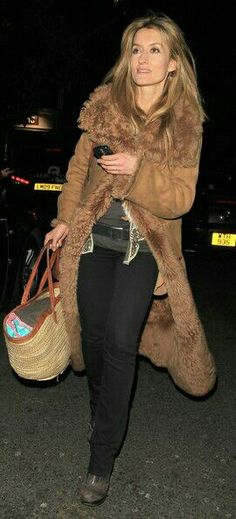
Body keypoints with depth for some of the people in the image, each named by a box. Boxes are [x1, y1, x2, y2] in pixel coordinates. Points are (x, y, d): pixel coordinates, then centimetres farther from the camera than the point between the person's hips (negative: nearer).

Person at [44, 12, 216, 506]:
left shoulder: (186, 124, -3)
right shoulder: (104, 106, 4)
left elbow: (180, 198, -8)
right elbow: (79, 168, 11)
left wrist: (137, 168, -23)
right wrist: (66, 219, 2)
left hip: (145, 248, -3)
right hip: (93, 241, 3)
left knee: (120, 344, -10)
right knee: (94, 336, 12)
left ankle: (101, 459, 4)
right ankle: (104, 416, 41)